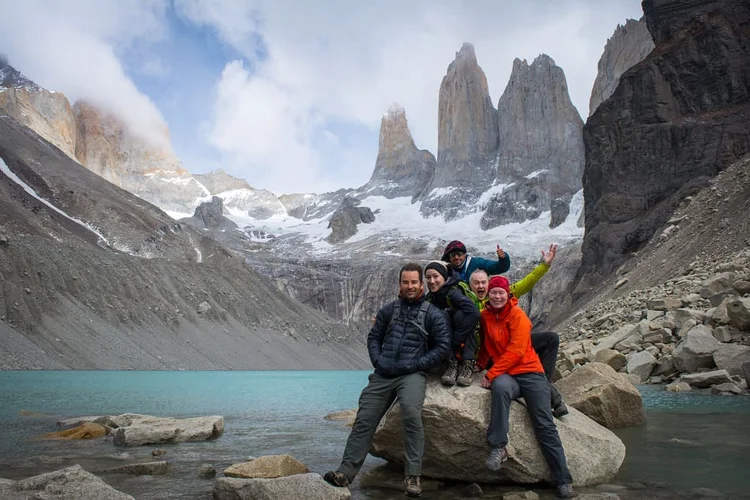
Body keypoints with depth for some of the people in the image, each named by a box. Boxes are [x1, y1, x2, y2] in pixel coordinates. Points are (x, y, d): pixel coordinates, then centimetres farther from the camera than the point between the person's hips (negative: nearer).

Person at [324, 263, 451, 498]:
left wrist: (415, 365, -10)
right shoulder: (388, 310, 13)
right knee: (364, 419, -3)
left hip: (412, 374, -4)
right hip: (383, 374, 4)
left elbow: (443, 347, -2)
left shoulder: (434, 314, 2)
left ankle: (413, 476, -22)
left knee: (411, 412, -30)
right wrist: (378, 361, 1)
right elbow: (373, 337, 18)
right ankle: (346, 472, 2)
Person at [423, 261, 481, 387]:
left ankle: (468, 364, -26)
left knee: (460, 315, -31)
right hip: (445, 344, 5)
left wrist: (454, 341, -36)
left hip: (466, 342, -4)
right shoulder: (430, 297, -4)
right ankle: (452, 362, -20)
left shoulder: (453, 292, -23)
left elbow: (474, 314, -38)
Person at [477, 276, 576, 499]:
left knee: (545, 426, -9)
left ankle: (563, 480, -1)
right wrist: (480, 365, 2)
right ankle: (498, 447, -29)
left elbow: (516, 351, -16)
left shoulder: (517, 315, -8)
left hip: (529, 372, -2)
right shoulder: (485, 316, 7)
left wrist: (491, 373, -18)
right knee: (500, 387, -36)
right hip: (505, 375, 2)